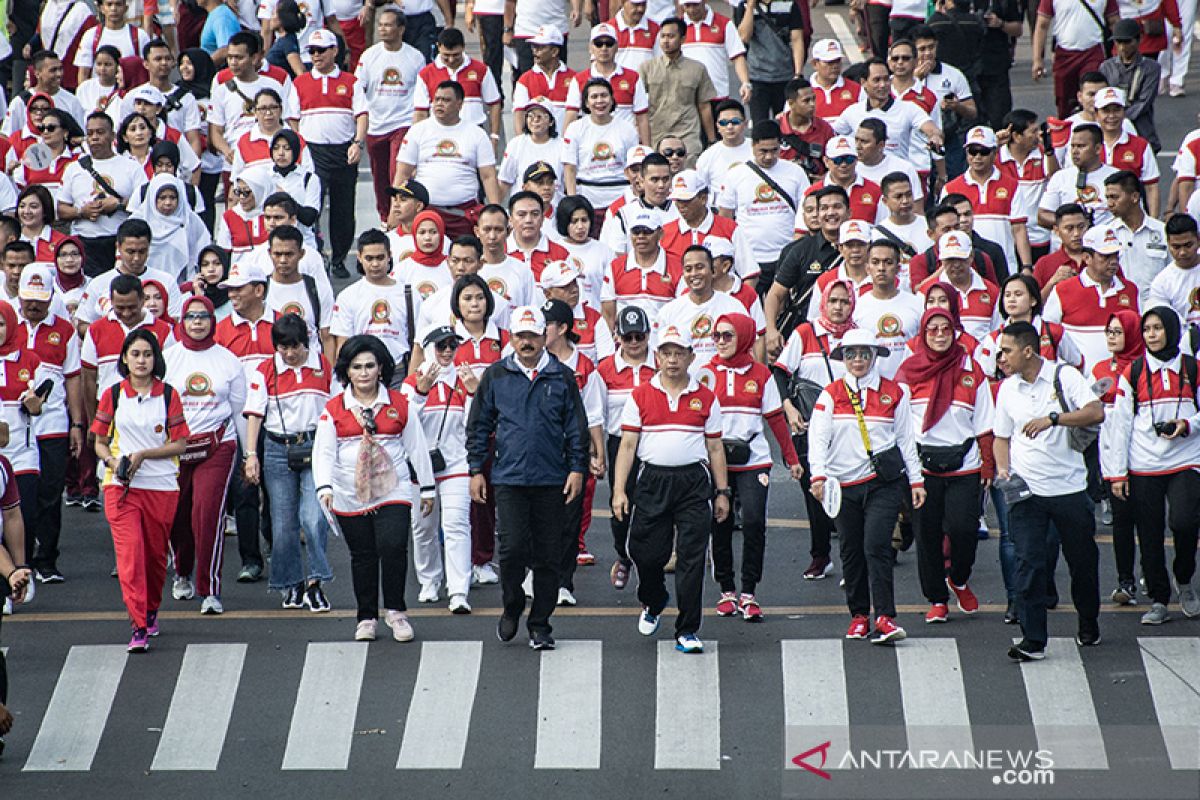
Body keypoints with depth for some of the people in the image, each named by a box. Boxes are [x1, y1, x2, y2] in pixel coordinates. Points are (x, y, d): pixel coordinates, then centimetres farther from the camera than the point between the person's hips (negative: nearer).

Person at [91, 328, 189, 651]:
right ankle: (139, 627, -15)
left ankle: (151, 610, 35)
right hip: (121, 486, -1)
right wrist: (113, 462, -11)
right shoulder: (113, 395, 5)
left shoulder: (168, 395, 2)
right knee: (130, 552, -13)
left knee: (156, 553, 10)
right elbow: (100, 443, 9)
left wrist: (143, 454, -12)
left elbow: (180, 443, 1)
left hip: (161, 486, 1)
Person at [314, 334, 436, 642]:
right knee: (362, 556, 7)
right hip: (350, 497, 1)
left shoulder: (400, 405, 4)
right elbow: (324, 452, -1)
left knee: (393, 547, -17)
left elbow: (417, 447, 10)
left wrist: (427, 488, 13)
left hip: (393, 491, -1)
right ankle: (366, 617, 19)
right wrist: (324, 487, -16)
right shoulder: (333, 409, 3)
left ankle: (395, 611, -3)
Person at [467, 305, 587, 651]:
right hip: (509, 477, -1)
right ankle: (512, 607, 12)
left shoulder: (562, 377, 6)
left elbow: (577, 428, 9)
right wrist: (476, 470, 6)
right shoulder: (496, 376, 5)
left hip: (552, 480, 1)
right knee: (513, 547, -12)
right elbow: (479, 425, 10)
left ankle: (540, 625, 12)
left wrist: (577, 469, 1)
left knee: (548, 556, 3)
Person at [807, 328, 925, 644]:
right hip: (845, 484, 2)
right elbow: (818, 437, -5)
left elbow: (906, 439, 12)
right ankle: (859, 615, 20)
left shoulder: (894, 392, 7)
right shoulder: (831, 394, 4)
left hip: (884, 482, -2)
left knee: (876, 546, -14)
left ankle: (885, 618, -16)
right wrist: (819, 476, -19)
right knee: (851, 552, 7)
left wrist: (916, 480, 11)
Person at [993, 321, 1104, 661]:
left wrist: (1052, 419, -24)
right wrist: (1003, 469, 1)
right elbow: (1002, 436, 19)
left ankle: (1089, 626, 31)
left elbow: (1096, 413, -16)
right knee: (1028, 562, -9)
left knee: (1082, 561, 9)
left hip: (1069, 488, -2)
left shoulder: (1064, 377, -5)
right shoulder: (1008, 389, 9)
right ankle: (1033, 641, -8)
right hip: (1025, 490, 2)